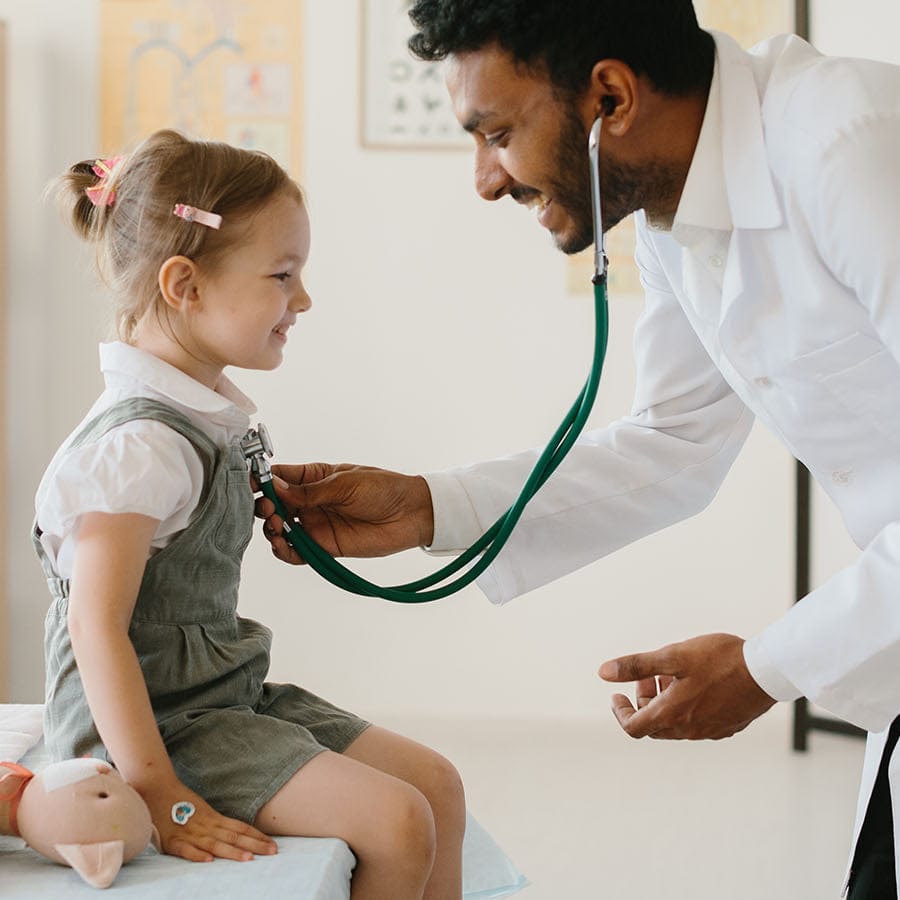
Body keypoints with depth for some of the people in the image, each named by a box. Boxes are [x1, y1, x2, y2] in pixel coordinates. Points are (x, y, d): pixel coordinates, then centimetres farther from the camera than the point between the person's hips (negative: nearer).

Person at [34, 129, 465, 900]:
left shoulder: (209, 417, 9)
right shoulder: (140, 445, -22)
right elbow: (96, 627, -27)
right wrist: (157, 797, -28)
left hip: (228, 698, 10)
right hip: (160, 722, -10)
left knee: (436, 783, 8)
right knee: (396, 825, -18)